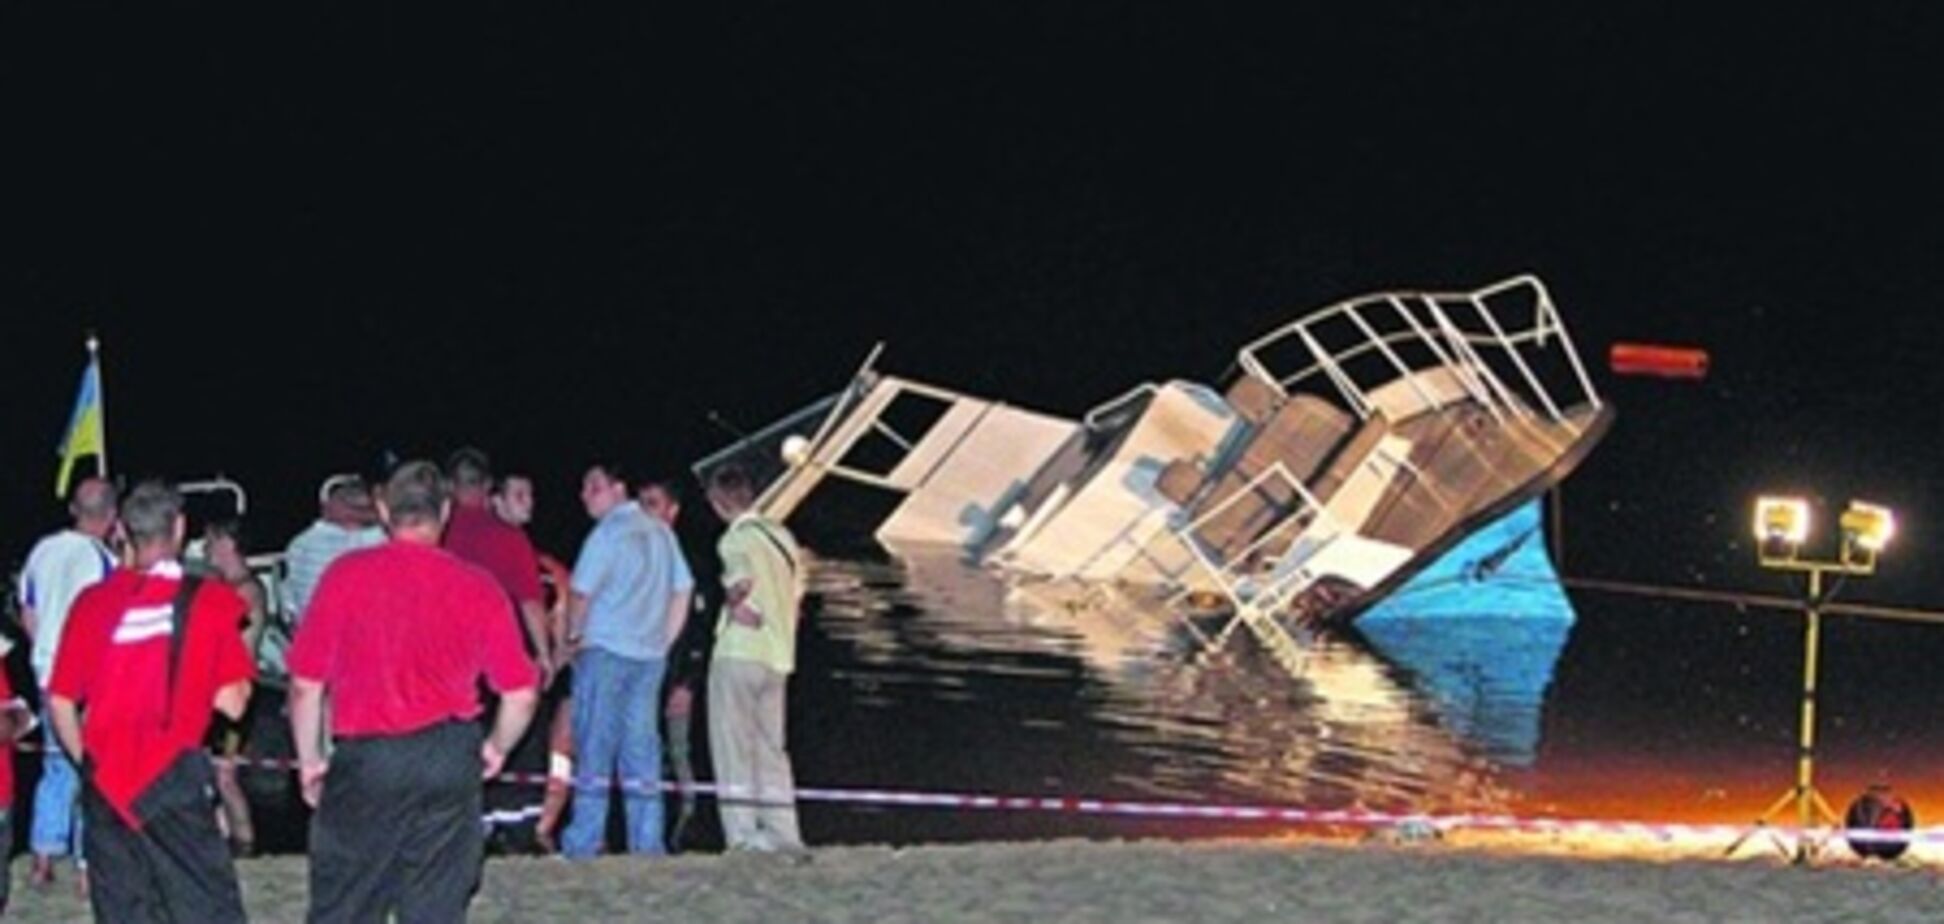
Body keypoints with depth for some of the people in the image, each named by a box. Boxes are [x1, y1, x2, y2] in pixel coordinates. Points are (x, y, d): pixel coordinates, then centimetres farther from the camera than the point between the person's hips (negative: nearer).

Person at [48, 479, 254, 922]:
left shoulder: (92, 603, 2)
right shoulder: (210, 602, -4)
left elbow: (60, 702, 5)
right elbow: (232, 702, -5)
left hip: (106, 785, 3)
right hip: (173, 781, -3)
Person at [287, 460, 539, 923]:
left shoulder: (346, 576, -3)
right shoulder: (478, 588, 1)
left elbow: (306, 684, -3)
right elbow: (521, 694, 2)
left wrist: (309, 759, 10)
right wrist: (496, 748, 20)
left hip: (366, 759, -2)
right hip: (450, 759, 2)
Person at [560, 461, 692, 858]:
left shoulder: (608, 533, -10)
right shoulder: (660, 533, 12)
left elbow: (581, 592, -13)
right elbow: (682, 592, 15)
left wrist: (572, 637, 2)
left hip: (605, 650, -6)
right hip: (650, 655, 6)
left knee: (595, 750, -3)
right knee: (642, 750, 8)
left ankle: (583, 844, -4)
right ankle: (648, 843, 5)